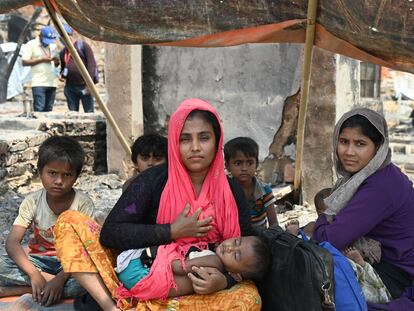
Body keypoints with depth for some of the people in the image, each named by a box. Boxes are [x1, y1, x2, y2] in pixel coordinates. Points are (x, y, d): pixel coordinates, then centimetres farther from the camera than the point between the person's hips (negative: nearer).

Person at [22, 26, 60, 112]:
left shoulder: (53, 46, 17)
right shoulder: (31, 45, 0)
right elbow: (24, 62, -6)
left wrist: (56, 60, -1)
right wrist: (41, 60, -12)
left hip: (52, 83, 6)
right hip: (38, 83, -5)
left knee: (48, 109, 3)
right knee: (39, 109, -13)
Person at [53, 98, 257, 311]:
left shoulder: (231, 192, -1)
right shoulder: (154, 180, -6)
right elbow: (109, 233, -14)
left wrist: (225, 281, -22)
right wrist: (173, 231, -17)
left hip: (193, 292, 1)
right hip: (140, 276, 0)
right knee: (69, 221, -10)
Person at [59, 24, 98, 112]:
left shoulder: (82, 45, 0)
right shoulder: (62, 52, 17)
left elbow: (91, 63, -7)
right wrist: (62, 75, 5)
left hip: (84, 86, -5)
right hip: (70, 87, 6)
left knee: (89, 112, -4)